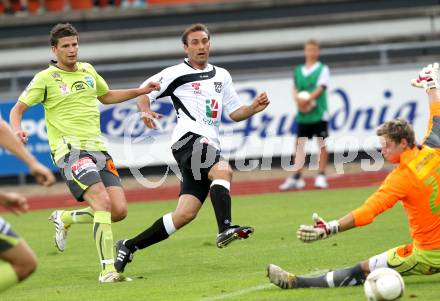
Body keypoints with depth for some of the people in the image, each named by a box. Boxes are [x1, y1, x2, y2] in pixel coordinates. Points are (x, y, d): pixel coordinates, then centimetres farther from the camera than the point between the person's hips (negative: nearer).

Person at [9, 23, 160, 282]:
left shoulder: (88, 71, 15)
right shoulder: (46, 78, -2)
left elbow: (106, 96, 34)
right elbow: (17, 109, 1)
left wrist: (140, 91, 25)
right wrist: (17, 130, -20)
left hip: (97, 148, 6)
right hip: (69, 150, -6)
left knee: (119, 210, -5)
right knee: (103, 203, -25)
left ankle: (65, 218, 20)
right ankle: (107, 269, -22)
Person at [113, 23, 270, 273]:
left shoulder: (222, 76, 22)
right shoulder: (175, 74, 5)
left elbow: (235, 113, 24)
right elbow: (144, 94, 7)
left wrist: (254, 108, 5)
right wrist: (146, 112, -14)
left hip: (210, 146, 6)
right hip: (189, 139, -6)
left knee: (186, 213, -2)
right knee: (223, 170, -34)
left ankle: (129, 246, 6)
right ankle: (225, 229, -47)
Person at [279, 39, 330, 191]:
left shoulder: (323, 69, 1)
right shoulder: (298, 70, 13)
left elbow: (321, 88, -10)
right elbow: (295, 89, 12)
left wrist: (308, 100, -23)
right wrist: (298, 100, -9)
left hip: (318, 112, -4)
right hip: (302, 113, 4)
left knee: (321, 143, -1)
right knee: (300, 143, 1)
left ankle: (321, 176, 5)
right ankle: (296, 177, 2)